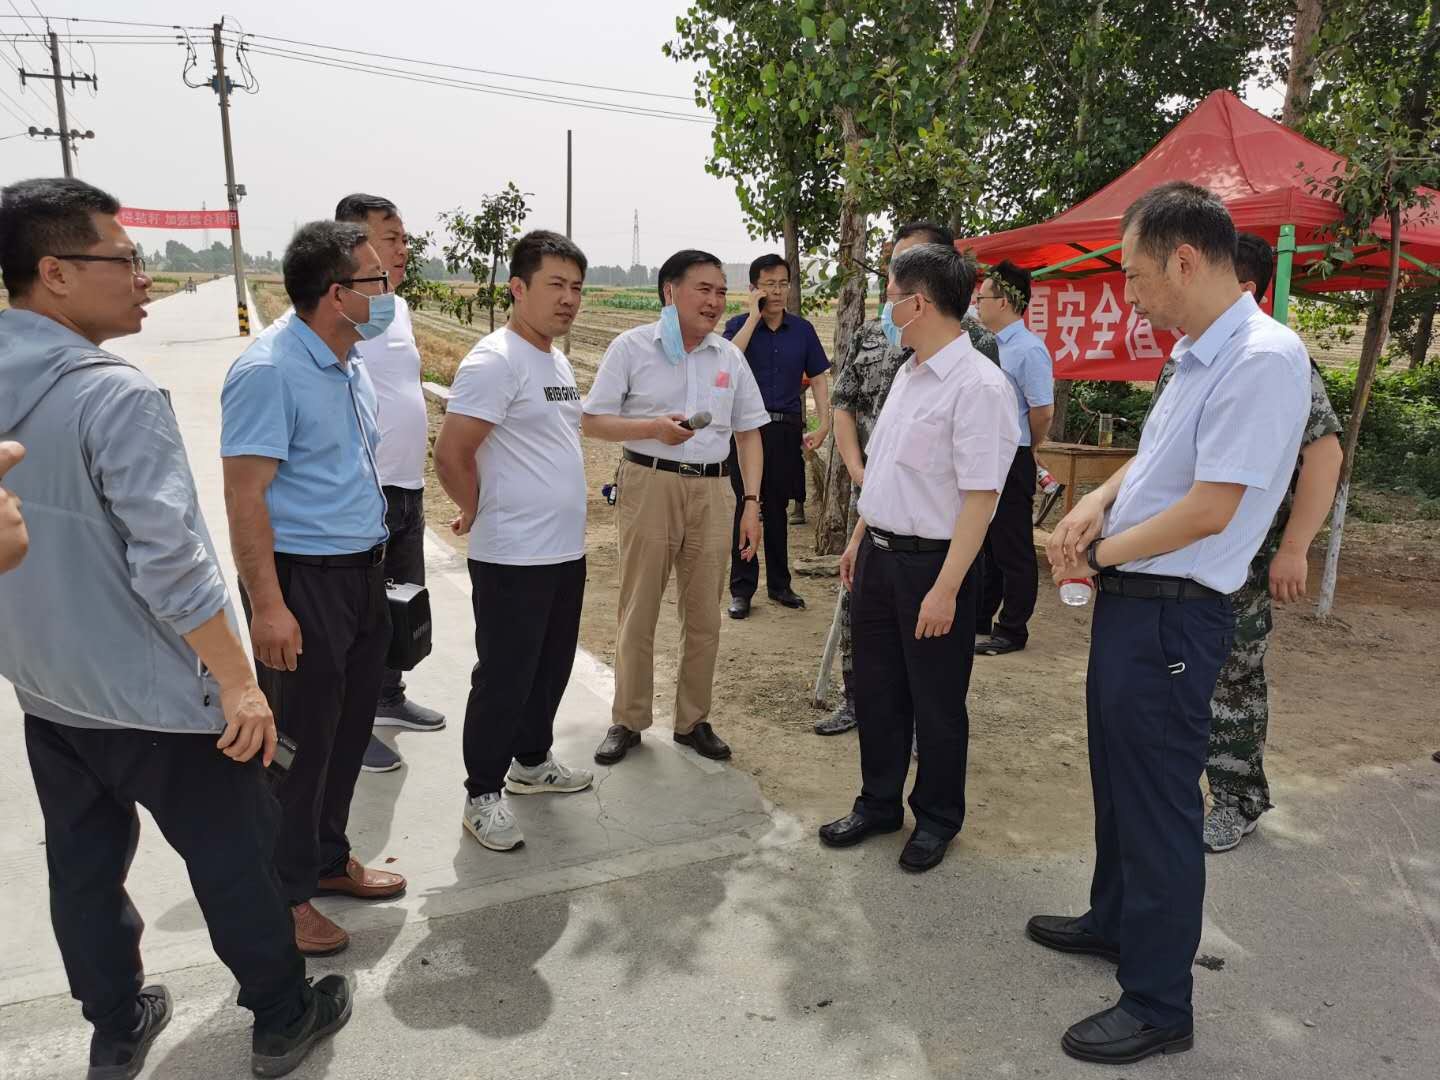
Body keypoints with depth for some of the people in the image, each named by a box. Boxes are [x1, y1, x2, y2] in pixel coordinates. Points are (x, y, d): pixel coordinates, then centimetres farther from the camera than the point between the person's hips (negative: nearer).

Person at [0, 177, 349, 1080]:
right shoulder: (114, 393, -23)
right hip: (157, 699, -8)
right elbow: (170, 564, -26)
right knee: (234, 863, 10)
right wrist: (238, 682, -18)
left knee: (84, 867, 21)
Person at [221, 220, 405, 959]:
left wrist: (374, 559, 16)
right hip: (302, 580, -8)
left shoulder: (349, 363, 9)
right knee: (301, 742, 4)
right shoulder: (268, 371, -18)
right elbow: (243, 496, -20)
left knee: (350, 728, 18)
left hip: (361, 572, 8)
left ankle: (327, 859, 36)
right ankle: (283, 895, 23)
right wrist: (267, 607, -22)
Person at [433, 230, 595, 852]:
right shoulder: (495, 361, -17)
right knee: (504, 680, 2)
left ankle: (532, 762, 38)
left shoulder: (557, 359, 12)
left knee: (551, 669, 20)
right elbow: (451, 456, -20)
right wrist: (479, 514, -6)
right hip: (512, 559, -9)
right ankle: (482, 796, 16)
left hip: (565, 550, 9)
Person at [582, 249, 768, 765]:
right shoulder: (632, 347, -2)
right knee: (638, 612, 3)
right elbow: (592, 421, -3)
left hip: (711, 491, 4)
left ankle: (693, 720, 23)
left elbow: (748, 433, 12)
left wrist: (752, 501, 4)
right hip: (649, 485, -3)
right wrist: (653, 428, -17)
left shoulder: (730, 357, 10)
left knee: (704, 616, 8)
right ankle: (627, 721, 17)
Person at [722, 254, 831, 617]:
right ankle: (742, 589, 10)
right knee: (745, 508, 1)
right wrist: (755, 316, -17)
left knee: (777, 509, 12)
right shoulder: (739, 325, -1)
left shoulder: (802, 329, 7)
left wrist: (824, 425, -2)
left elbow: (819, 377, 8)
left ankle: (779, 584, 24)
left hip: (786, 429, 3)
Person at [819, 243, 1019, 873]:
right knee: (876, 691, 18)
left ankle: (937, 818, 30)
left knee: (935, 703, 9)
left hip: (930, 563, -8)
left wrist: (946, 589, -24)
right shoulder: (908, 375, 10)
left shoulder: (978, 385, -19)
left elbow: (980, 498, -22)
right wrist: (858, 540, 19)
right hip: (878, 554, 8)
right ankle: (878, 804, 36)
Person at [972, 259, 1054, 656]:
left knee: (1012, 550, 2)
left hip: (1010, 462, -9)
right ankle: (979, 621, 29)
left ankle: (1011, 631, 12)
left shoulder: (1028, 349, -16)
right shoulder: (988, 345, 11)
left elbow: (1043, 411, -17)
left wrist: (1024, 451, -2)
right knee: (982, 545, 17)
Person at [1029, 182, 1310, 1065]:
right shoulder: (1196, 354, 9)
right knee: (1118, 780, 22)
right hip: (1130, 602, 10)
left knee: (1157, 802, 1)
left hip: (1172, 615, -10)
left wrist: (1098, 553, -12)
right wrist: (1096, 502, 2)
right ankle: (1116, 923, 43)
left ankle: (1160, 1006, 18)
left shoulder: (1263, 358, -20)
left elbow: (1210, 508, -24)